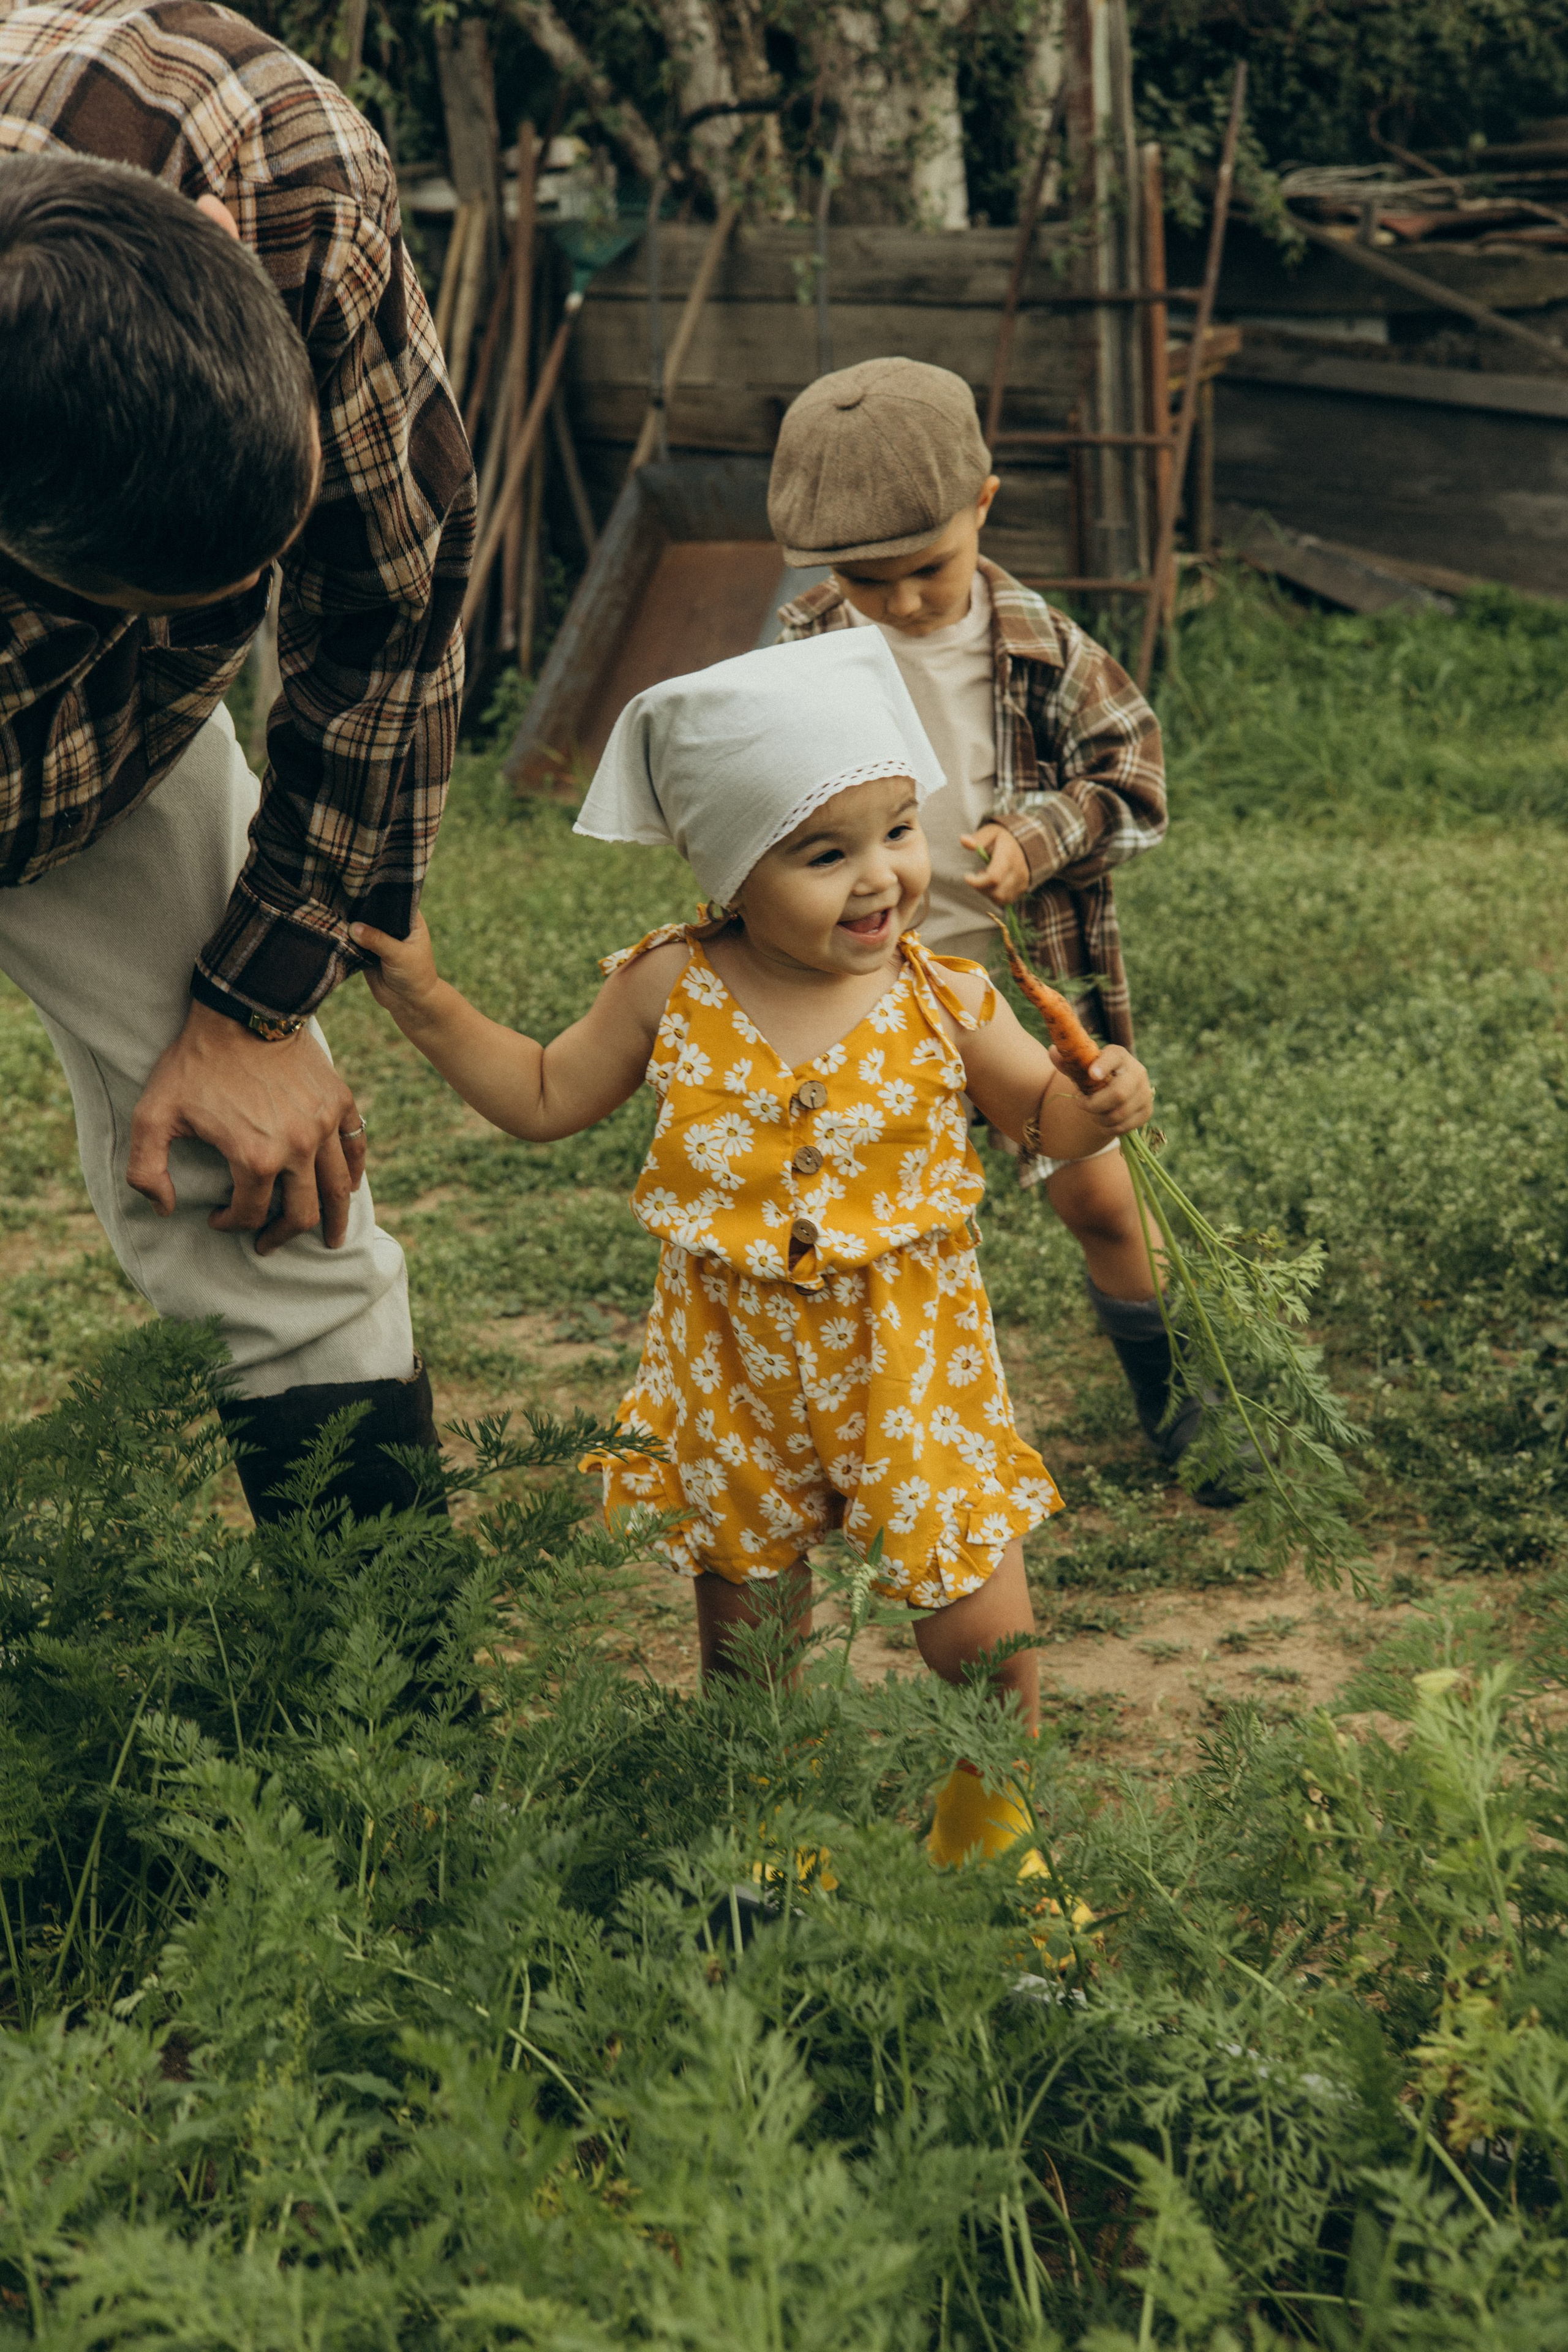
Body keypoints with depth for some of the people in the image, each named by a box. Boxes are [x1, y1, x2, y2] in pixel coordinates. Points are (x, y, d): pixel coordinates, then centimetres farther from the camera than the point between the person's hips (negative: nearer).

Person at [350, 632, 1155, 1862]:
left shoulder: (943, 1001, -11)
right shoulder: (670, 993, -9)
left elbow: (1042, 1115, 3)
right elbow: (546, 1099, 6)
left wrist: (1102, 1102, -19)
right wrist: (426, 1000, -2)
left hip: (908, 1354, -1)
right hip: (734, 1366, 1)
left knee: (981, 1623, -1)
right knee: (747, 1629, 17)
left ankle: (990, 1830, 28)